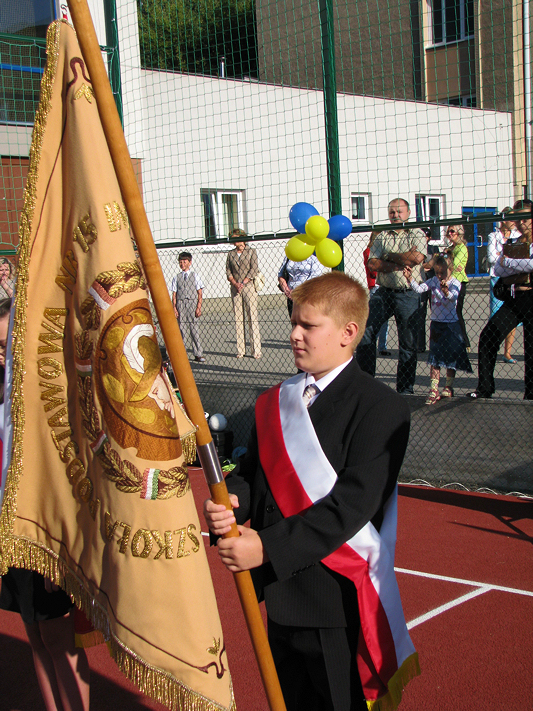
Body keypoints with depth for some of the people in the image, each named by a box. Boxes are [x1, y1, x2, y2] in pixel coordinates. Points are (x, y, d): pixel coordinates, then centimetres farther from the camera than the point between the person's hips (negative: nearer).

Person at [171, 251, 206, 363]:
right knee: (181, 329, -1)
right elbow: (174, 294, 8)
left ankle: (198, 354, 2)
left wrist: (199, 307, -5)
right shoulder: (176, 278, 11)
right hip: (180, 303, 1)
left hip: (193, 303, -1)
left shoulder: (195, 276, 8)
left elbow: (199, 293, 4)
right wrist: (174, 308, -3)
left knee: (194, 330, -3)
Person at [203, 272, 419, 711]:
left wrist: (268, 547, -24)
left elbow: (351, 504, -21)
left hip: (337, 599, -6)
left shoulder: (381, 408, -13)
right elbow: (253, 471, 10)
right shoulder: (277, 401, 9)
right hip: (280, 589, 7)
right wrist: (231, 503, -14)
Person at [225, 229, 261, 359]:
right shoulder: (231, 254, 13)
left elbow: (254, 269, -4)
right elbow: (228, 271, 9)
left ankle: (256, 350, -5)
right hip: (235, 289, 3)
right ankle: (240, 350, 5)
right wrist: (235, 283, -8)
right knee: (238, 318, 1)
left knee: (252, 318, -6)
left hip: (249, 286, -3)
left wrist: (243, 283, -11)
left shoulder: (251, 252, 5)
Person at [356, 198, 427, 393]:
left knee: (408, 343, 1)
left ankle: (405, 389, 10)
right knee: (364, 331, -7)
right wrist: (400, 264, -10)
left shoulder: (417, 234, 6)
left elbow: (417, 257, -14)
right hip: (383, 293, 3)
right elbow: (372, 263, 0)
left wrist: (390, 256, -5)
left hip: (408, 295, -3)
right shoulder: (382, 237, 14)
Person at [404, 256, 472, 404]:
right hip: (436, 323, 3)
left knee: (451, 357, 7)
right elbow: (419, 289, -9)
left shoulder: (455, 283, -12)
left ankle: (449, 387, 22)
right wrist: (409, 278, -24)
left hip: (451, 324, -3)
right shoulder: (433, 281, 1)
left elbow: (453, 296, -31)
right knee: (434, 359, 0)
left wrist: (446, 292, -53)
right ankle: (433, 390, 0)